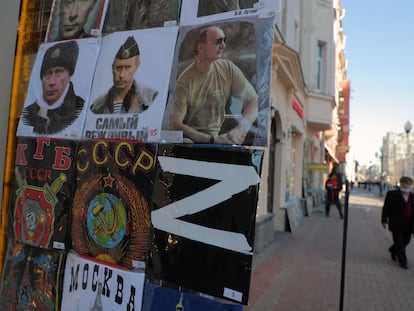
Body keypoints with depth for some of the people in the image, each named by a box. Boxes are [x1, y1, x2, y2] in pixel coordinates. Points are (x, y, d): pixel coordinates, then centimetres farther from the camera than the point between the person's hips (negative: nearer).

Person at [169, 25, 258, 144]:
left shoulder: (228, 69, -4)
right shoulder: (186, 80, -15)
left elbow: (253, 100, -2)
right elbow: (175, 125, -18)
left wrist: (241, 128, -22)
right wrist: (213, 139, -26)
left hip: (216, 136, 3)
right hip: (189, 138, -3)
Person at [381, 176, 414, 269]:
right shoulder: (392, 194, -3)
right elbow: (386, 208, -5)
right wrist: (384, 220, -10)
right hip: (396, 224, -5)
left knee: (406, 241, 13)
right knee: (399, 242, -1)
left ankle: (393, 251, 38)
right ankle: (402, 261, 9)